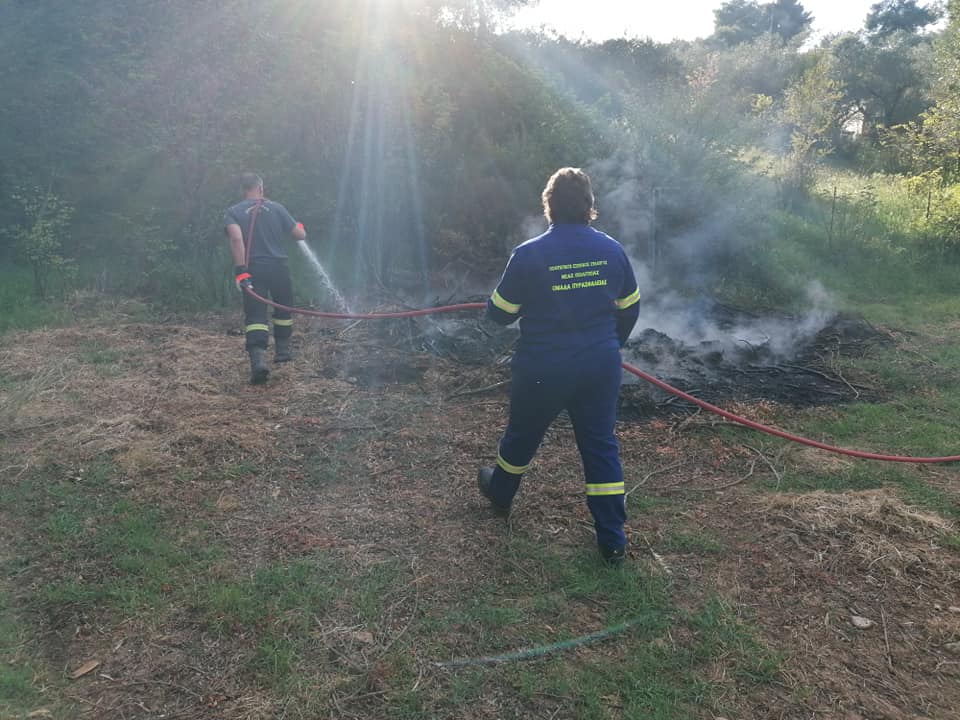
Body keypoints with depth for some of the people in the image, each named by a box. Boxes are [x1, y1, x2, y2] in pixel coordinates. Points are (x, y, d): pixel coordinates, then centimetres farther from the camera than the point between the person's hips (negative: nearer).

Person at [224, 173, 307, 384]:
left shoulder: (233, 212, 3)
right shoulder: (276, 208, 5)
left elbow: (236, 238, -16)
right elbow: (300, 235, 7)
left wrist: (240, 270, -18)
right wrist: (300, 227, 31)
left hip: (252, 269, -1)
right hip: (278, 267, 1)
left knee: (255, 315, -4)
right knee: (283, 307, 23)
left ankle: (257, 359, -23)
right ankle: (282, 349, 34)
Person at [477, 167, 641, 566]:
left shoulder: (529, 254, -17)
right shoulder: (612, 250, -4)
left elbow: (499, 313, -9)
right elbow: (629, 309, 8)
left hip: (543, 370, -2)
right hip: (600, 368, 3)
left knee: (523, 434, 21)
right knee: (601, 446, 12)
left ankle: (500, 492, 48)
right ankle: (613, 540, 17)